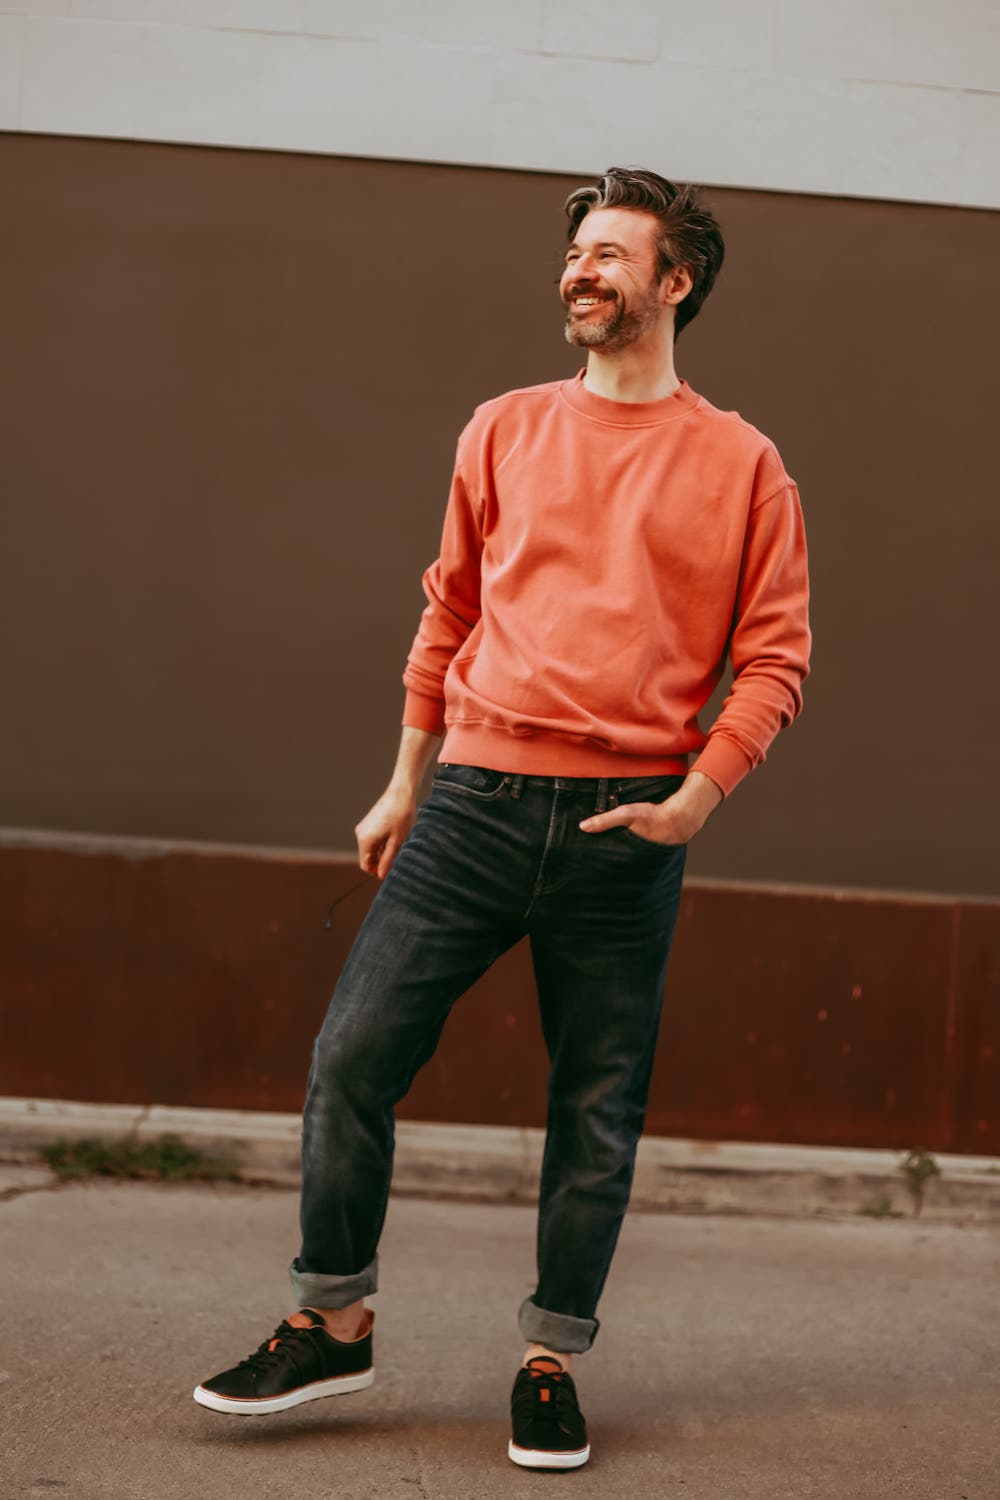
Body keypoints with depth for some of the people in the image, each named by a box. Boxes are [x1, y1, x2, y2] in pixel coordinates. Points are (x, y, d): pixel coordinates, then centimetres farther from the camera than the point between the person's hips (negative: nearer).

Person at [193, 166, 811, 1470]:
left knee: (598, 1113, 4)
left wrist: (697, 797, -10)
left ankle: (551, 1360, 19)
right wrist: (407, 782, 15)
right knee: (353, 1058, -3)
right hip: (474, 802, 2)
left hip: (625, 825, -2)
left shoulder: (741, 465, 4)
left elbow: (775, 656, 2)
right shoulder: (505, 431, 12)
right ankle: (335, 1325, 13)